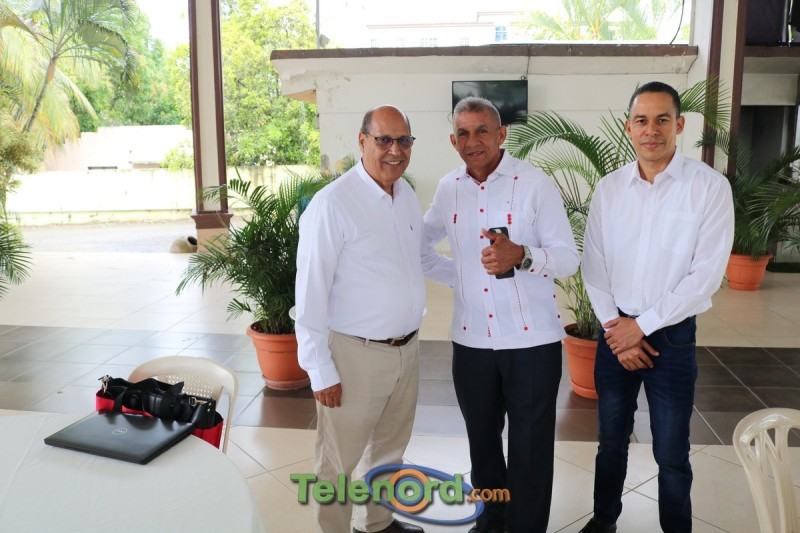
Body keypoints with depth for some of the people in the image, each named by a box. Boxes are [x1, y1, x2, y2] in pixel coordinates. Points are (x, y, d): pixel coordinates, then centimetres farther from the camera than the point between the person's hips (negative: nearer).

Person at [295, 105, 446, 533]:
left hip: (407, 349, 8)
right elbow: (311, 292, -16)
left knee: (389, 449, 25)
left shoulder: (408, 195, 5)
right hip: (355, 354, -7)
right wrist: (321, 371, -15)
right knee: (340, 462, 10)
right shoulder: (333, 204, -18)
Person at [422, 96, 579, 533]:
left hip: (531, 339, -4)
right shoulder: (448, 188, 4)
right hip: (470, 340, 4)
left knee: (530, 446, 10)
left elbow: (569, 259, -14)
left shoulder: (536, 184, -10)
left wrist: (522, 255, -30)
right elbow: (422, 236, 23)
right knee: (481, 438, 20)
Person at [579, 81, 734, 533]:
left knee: (671, 454, 10)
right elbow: (593, 266, 2)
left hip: (672, 336, -3)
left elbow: (706, 275, -13)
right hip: (615, 332, 3)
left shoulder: (710, 187, -9)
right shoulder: (609, 188, 1)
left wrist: (642, 325, -13)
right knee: (612, 441, 18)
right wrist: (614, 327, -6)